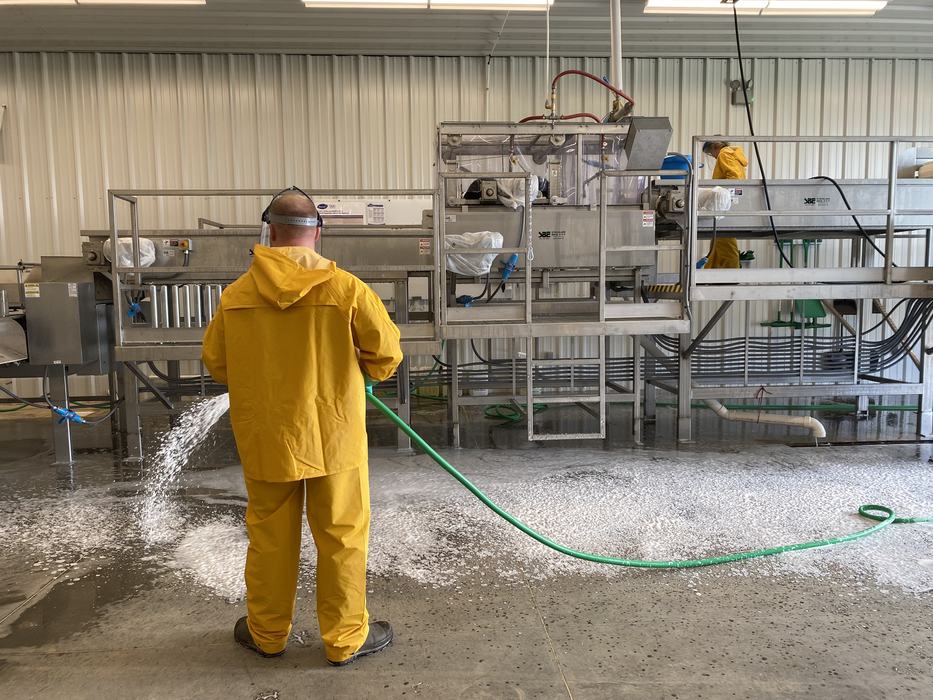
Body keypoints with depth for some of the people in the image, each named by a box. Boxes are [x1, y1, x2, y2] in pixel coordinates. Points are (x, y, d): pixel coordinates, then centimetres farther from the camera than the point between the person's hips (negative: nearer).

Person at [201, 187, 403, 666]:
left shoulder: (236, 295, -5)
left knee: (269, 537, 18)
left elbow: (216, 363, 6)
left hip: (265, 439, 2)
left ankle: (267, 633, 35)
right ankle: (345, 638, 25)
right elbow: (386, 355, -7)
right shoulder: (347, 289, -12)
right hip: (334, 436, -2)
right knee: (342, 537, 12)